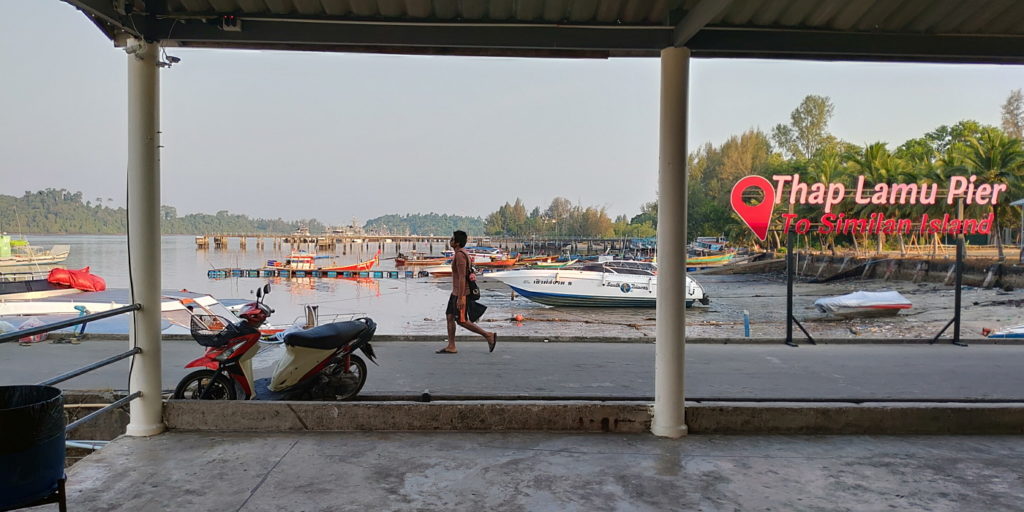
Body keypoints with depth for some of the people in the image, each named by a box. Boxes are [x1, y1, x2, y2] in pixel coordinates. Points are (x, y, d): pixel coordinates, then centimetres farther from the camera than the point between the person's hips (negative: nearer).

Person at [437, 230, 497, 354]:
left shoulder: (460, 255, -21)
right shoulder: (462, 253, 11)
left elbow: (462, 277, -25)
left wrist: (460, 298, -26)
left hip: (461, 294, -10)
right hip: (456, 292, 10)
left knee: (461, 320, -4)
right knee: (449, 317, 10)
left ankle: (488, 336, 3)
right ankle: (451, 347, 14)